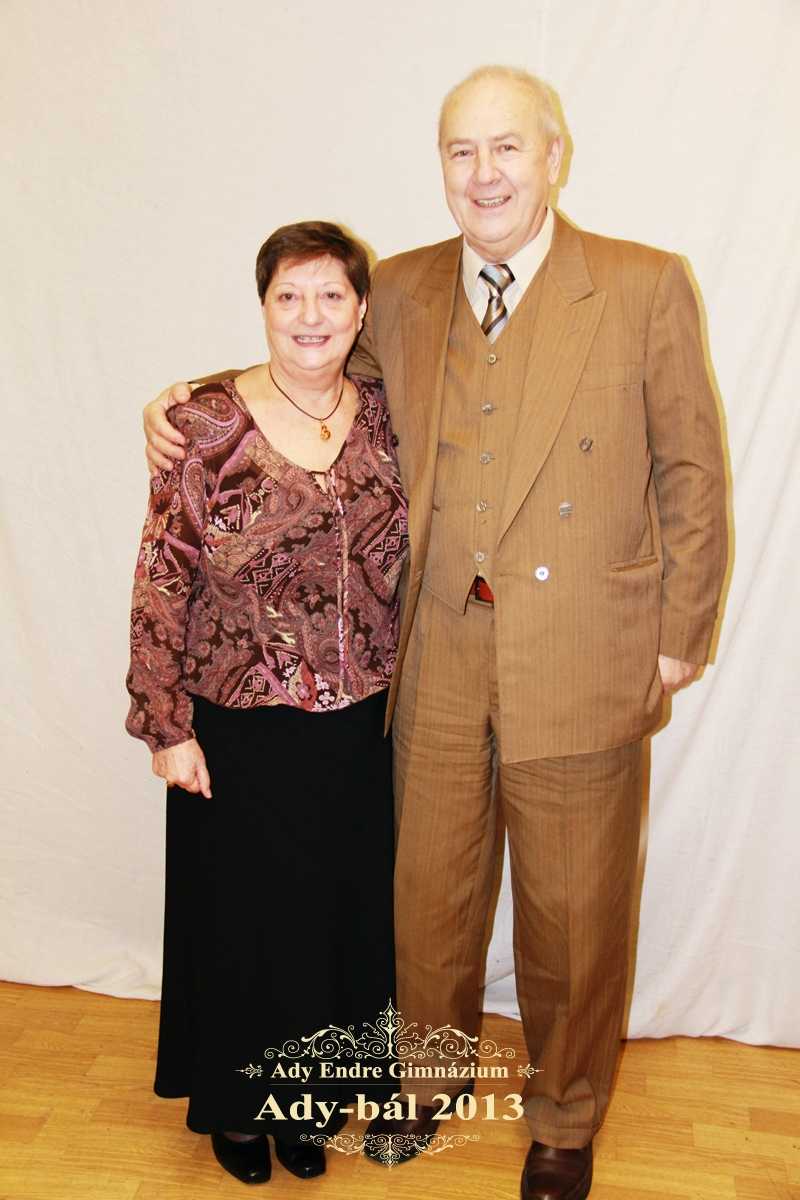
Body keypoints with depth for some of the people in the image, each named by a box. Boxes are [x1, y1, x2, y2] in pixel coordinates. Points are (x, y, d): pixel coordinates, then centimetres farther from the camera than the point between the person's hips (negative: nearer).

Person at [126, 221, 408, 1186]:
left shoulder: (383, 417, 0)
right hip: (238, 732, -3)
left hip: (357, 728, 4)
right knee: (241, 917, 15)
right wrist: (167, 726, -10)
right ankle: (236, 1103, 43)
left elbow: (400, 562, 8)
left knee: (340, 913, 18)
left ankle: (311, 1096, 45)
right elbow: (162, 587, -10)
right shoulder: (208, 426, -12)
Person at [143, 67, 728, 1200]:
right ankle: (429, 1071, 47)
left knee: (574, 909, 14)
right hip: (442, 651, 3)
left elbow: (691, 474, -1)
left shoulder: (647, 287, -4)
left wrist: (678, 638, -2)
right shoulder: (402, 290, 5)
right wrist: (190, 412, 3)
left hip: (583, 658, -2)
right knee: (430, 891, 17)